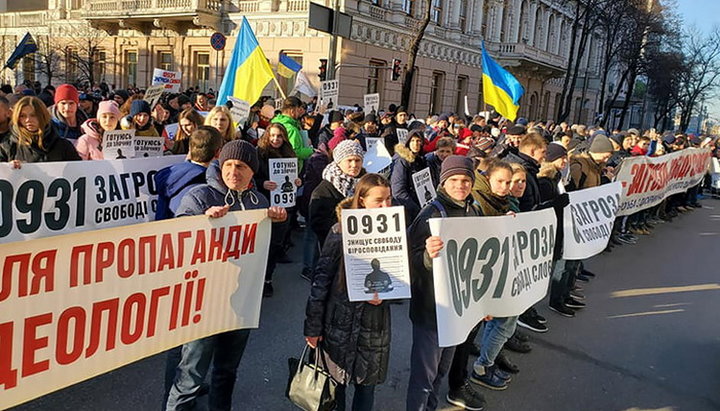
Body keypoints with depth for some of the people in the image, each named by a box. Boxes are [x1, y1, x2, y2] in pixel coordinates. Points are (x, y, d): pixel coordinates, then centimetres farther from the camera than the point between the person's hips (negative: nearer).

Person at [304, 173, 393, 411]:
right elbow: (321, 278, -8)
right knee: (336, 381, 14)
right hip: (341, 318, -2)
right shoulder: (342, 231, -10)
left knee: (367, 383, 14)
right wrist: (312, 326, -8)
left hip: (376, 320, 2)